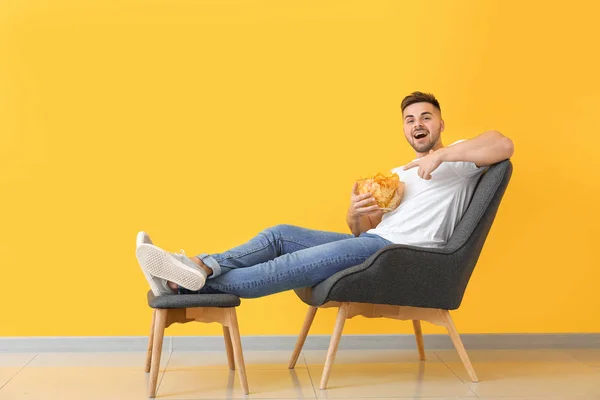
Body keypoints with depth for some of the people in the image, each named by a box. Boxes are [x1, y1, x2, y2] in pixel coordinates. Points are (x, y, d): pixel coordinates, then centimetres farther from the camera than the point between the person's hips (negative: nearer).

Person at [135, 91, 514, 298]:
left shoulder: (457, 157, 6)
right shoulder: (397, 175, 29)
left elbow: (503, 144, -16)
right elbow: (363, 229, 20)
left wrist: (441, 154, -18)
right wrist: (355, 213, -4)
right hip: (372, 243, 8)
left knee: (294, 265, -21)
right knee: (280, 234, -5)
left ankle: (194, 280, -22)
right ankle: (192, 268, -18)